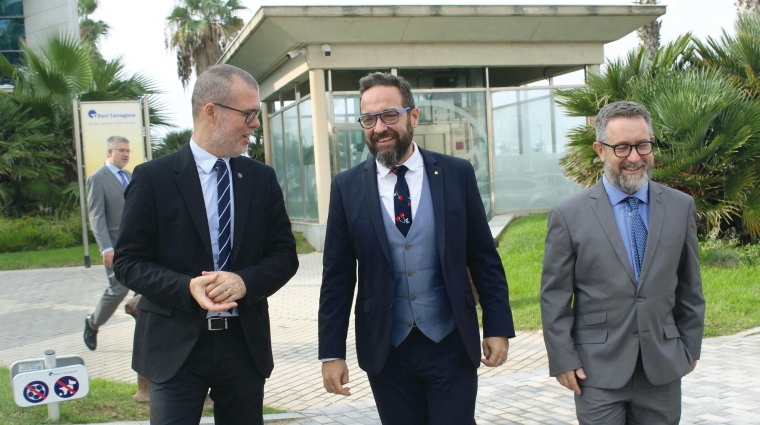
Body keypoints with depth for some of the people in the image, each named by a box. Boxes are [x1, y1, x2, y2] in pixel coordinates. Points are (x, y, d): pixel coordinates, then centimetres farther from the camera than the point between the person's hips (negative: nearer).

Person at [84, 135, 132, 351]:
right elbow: (96, 217, -13)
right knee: (118, 289, -3)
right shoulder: (97, 179, -7)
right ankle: (92, 324, 20)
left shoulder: (129, 176, 14)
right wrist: (106, 248, -21)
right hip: (117, 245, -6)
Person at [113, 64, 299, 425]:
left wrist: (246, 281, -15)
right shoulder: (153, 178, -4)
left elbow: (284, 255, 6)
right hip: (176, 347, -3)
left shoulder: (262, 179, 7)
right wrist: (187, 287, -22)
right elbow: (129, 262, -5)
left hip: (245, 343, 4)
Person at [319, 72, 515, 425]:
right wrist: (332, 352, -2)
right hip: (384, 348, 1)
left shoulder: (457, 174, -1)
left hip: (451, 344, -1)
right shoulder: (347, 187, 0)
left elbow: (485, 259, 2)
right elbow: (337, 276, 1)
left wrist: (497, 328, -1)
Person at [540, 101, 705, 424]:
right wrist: (563, 361, -5)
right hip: (598, 371, -2)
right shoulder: (568, 215, -4)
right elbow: (554, 298, -2)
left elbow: (690, 288, 10)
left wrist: (691, 347, 11)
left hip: (663, 367, 3)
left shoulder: (681, 207, 4)